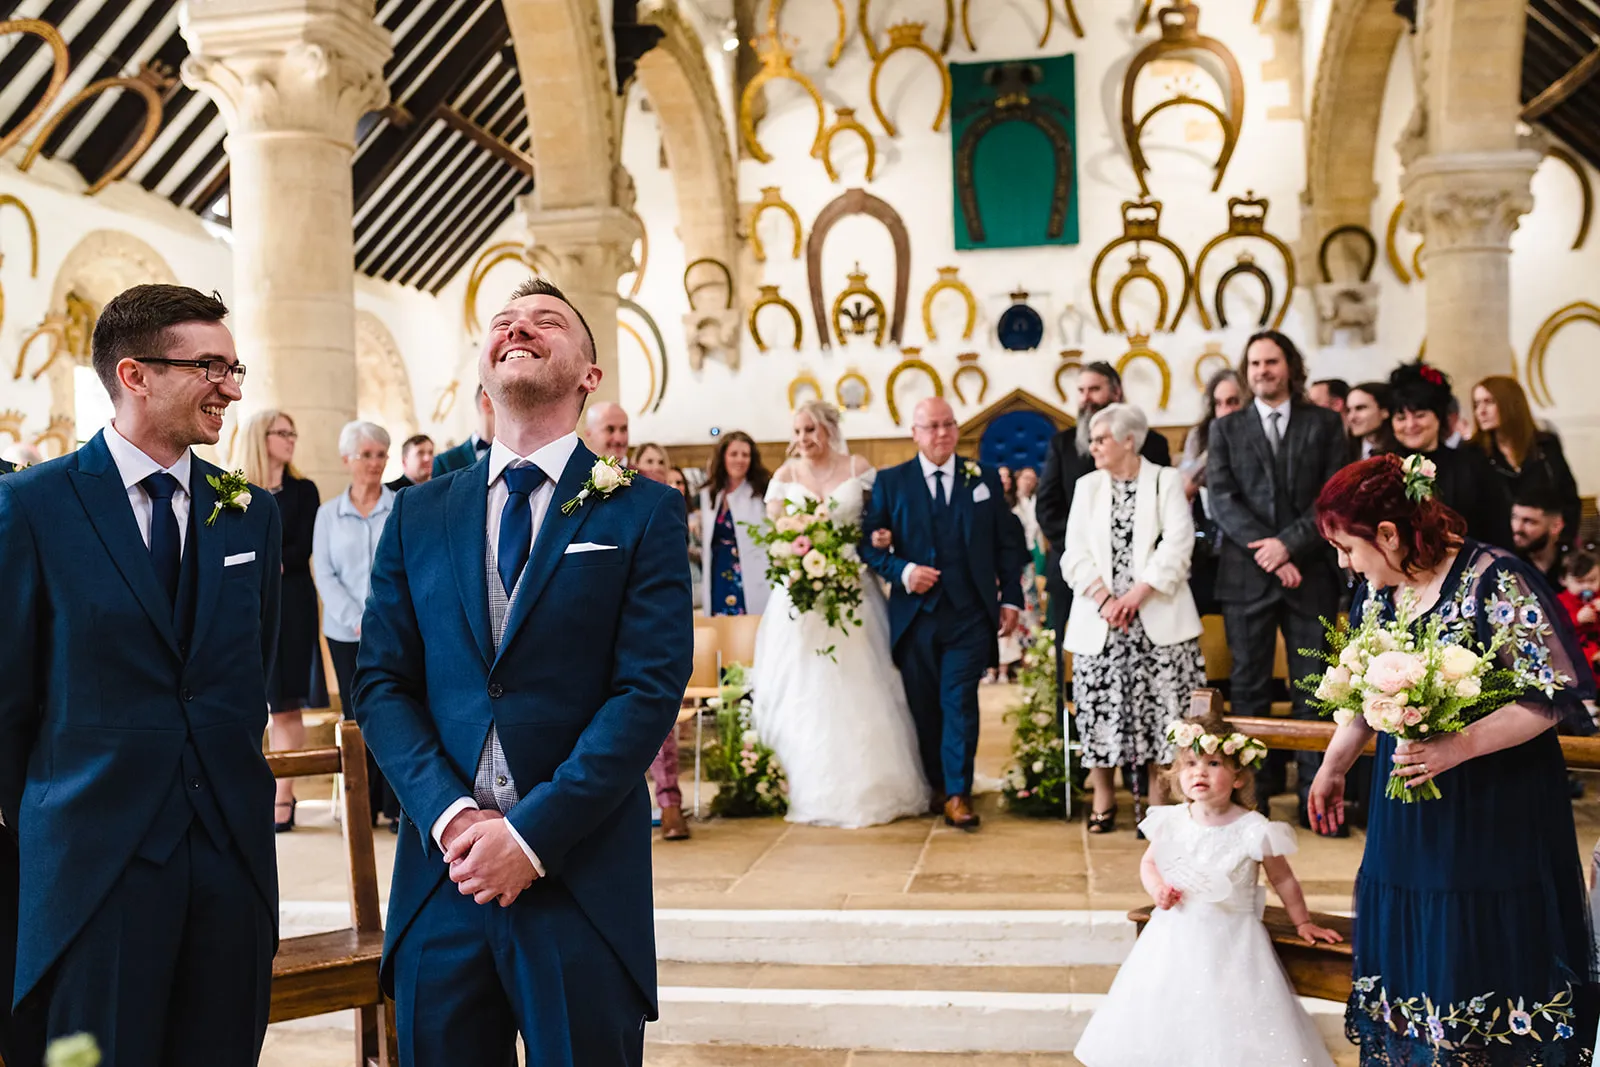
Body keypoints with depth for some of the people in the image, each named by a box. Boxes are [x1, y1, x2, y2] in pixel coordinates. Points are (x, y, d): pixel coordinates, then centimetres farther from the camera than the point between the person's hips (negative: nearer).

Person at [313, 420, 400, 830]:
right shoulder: (328, 514, 9)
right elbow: (324, 574, 2)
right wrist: (358, 621, -10)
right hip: (346, 634, 2)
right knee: (358, 718, 7)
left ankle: (399, 806, 4)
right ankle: (364, 806, 17)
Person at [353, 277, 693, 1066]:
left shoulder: (643, 512, -1)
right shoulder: (418, 515, 10)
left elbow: (649, 691, -8)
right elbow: (381, 683, 5)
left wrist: (532, 832, -14)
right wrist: (450, 814, -10)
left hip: (583, 878, -2)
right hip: (439, 880, 3)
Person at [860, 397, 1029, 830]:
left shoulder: (984, 479, 8)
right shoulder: (891, 482, 5)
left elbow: (1008, 543, 9)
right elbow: (869, 542, 1)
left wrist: (1011, 599, 2)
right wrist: (903, 571, -15)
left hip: (970, 615, 0)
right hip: (914, 614, 1)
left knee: (960, 702, -5)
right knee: (923, 705, 9)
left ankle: (958, 794, 1)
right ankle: (934, 785, 24)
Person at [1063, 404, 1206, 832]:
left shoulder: (1166, 480, 7)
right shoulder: (1087, 486, 15)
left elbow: (1177, 544, -5)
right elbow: (1076, 552, 5)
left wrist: (1137, 594, -14)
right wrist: (1104, 598, -10)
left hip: (1156, 616, -2)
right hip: (1099, 617, 2)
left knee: (1159, 703, -5)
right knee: (1099, 705, -2)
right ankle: (1103, 797, 10)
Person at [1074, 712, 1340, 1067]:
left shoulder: (1253, 830, -12)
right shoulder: (1171, 822, -3)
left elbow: (1283, 880, 2)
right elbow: (1148, 862, 13)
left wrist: (1302, 923, 9)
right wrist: (1157, 888, -7)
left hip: (1229, 941, -3)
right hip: (1175, 937, 4)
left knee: (1230, 1020, -6)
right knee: (1162, 1011, 8)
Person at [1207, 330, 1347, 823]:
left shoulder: (1325, 423, 8)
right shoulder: (1227, 429, 10)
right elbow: (1221, 500, -1)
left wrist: (1288, 543, -13)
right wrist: (1268, 552, -11)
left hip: (1310, 572, 0)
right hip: (1246, 574, 1)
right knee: (1248, 688, 3)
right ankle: (1251, 792, 9)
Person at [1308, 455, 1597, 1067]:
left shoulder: (1494, 580, -18)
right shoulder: (1377, 589, 4)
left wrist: (1457, 747, -26)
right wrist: (1332, 768, 18)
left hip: (1496, 813, -6)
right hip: (1406, 813, 6)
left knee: (1486, 958, 3)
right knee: (1408, 957, 12)